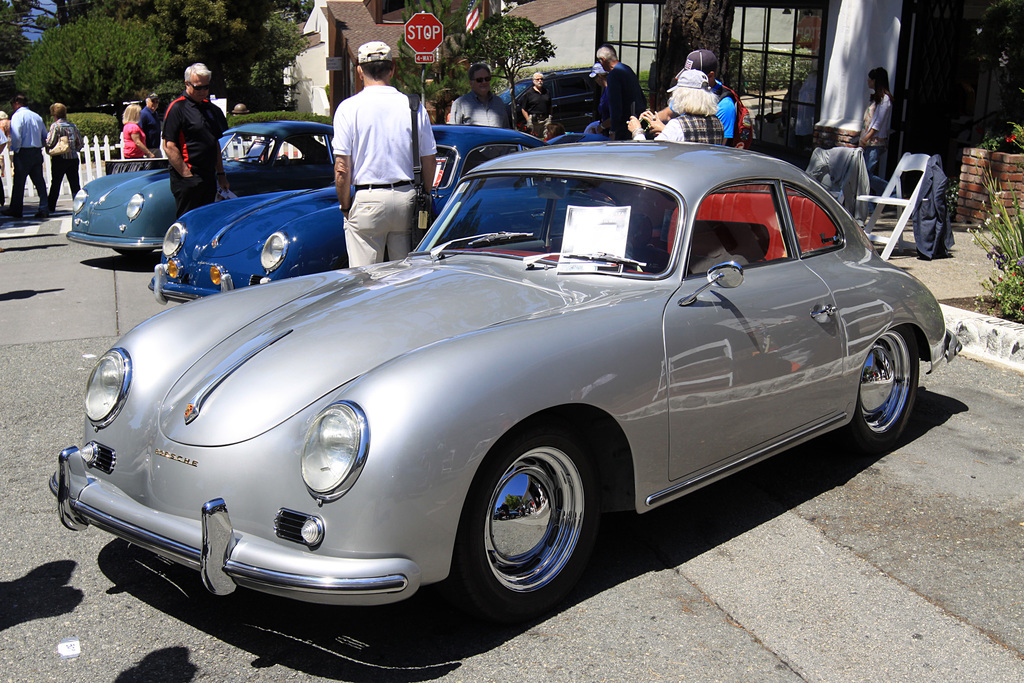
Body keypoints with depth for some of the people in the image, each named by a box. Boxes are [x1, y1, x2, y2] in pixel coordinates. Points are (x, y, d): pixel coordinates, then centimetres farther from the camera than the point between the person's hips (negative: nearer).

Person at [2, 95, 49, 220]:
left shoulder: (17, 116, -8)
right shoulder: (37, 116, 11)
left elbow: (16, 136, -19)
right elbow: (45, 136, 15)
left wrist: (14, 149, -5)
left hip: (23, 153, -5)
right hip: (37, 152, 6)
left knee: (18, 182, 4)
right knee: (39, 182, 6)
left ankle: (15, 210, 13)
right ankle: (44, 209, 2)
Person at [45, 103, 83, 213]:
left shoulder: (55, 125, -7)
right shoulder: (73, 125, 8)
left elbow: (50, 143, -11)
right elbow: (80, 143, 9)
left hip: (59, 158, -4)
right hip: (73, 158, 4)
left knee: (55, 184, 4)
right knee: (75, 184, 5)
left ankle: (51, 207, 10)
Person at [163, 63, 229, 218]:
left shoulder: (211, 108, 16)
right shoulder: (177, 108, -8)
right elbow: (169, 147, -13)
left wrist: (221, 174, 17)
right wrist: (187, 175, -16)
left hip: (209, 179, 7)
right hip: (187, 181, -7)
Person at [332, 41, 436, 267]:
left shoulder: (349, 107, -4)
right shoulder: (415, 106, 3)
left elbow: (342, 168, -7)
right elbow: (429, 162, 6)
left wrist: (345, 206, 4)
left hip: (367, 200, -3)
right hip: (406, 198, 3)